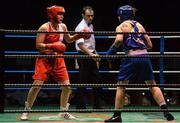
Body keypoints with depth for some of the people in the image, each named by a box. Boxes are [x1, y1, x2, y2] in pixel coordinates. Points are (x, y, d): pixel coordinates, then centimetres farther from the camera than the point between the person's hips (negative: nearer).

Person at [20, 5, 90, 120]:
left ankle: (64, 111, 17)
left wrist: (79, 35, 6)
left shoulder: (63, 26, 4)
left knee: (67, 86, 2)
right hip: (45, 59, -5)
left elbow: (69, 39, 22)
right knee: (37, 85, -10)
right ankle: (27, 111, 5)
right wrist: (51, 46, -28)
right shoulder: (44, 27, -13)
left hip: (58, 60, 5)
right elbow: (38, 45, -16)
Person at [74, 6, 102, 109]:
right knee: (83, 82, -6)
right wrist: (91, 54, -37)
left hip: (91, 55, 9)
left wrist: (95, 53, 19)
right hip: (84, 56, -9)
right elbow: (80, 44, -27)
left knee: (96, 80, 11)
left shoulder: (90, 25, 13)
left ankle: (97, 105, 18)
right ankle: (81, 106, -1)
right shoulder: (81, 27, -16)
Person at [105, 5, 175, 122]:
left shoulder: (121, 26, 7)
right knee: (153, 85, 12)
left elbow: (119, 40, -15)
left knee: (121, 86, 6)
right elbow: (150, 45, 18)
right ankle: (165, 110, 3)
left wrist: (112, 50, 1)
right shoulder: (139, 25, 20)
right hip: (145, 56, 4)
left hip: (131, 57, -4)